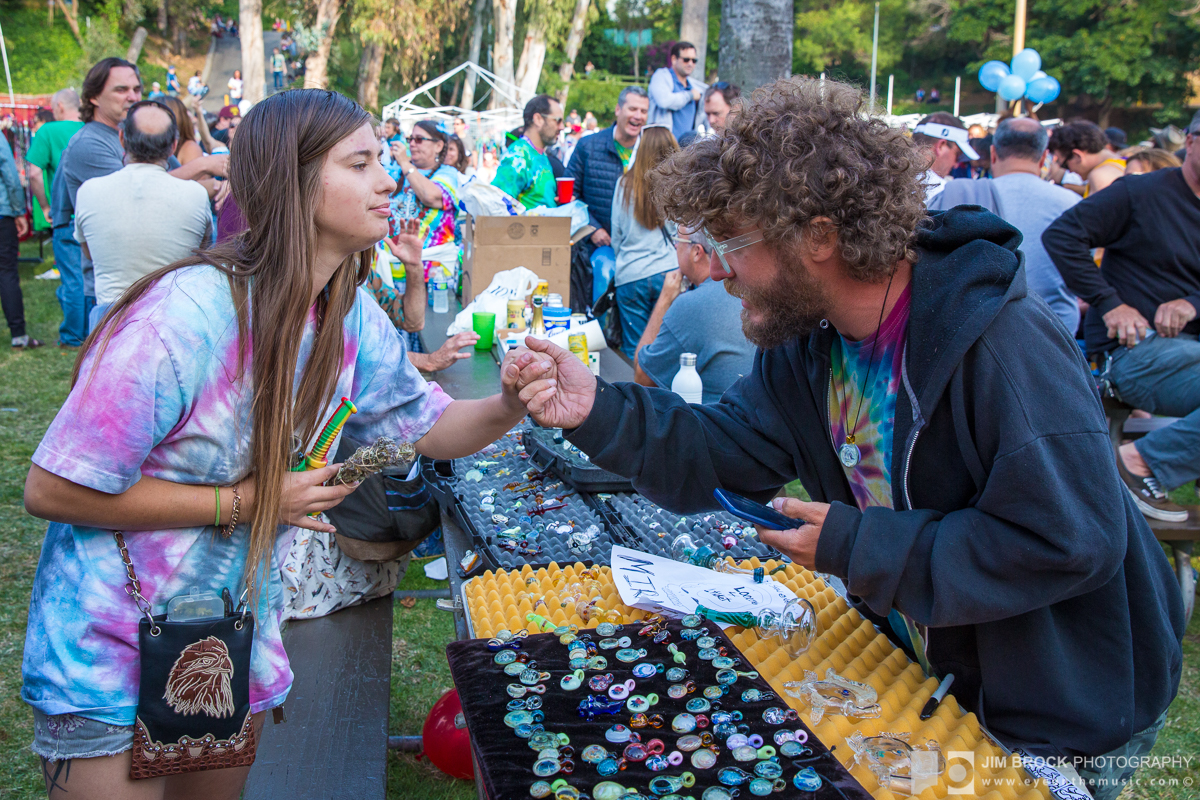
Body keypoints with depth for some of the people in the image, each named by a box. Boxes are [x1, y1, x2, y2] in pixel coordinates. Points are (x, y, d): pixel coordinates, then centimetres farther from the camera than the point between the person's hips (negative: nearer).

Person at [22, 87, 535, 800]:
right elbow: (54, 490, -24)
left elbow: (429, 427, 3)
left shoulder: (353, 316, -7)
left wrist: (508, 407, -19)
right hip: (111, 654, -6)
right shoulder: (189, 314, -30)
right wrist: (243, 501, -22)